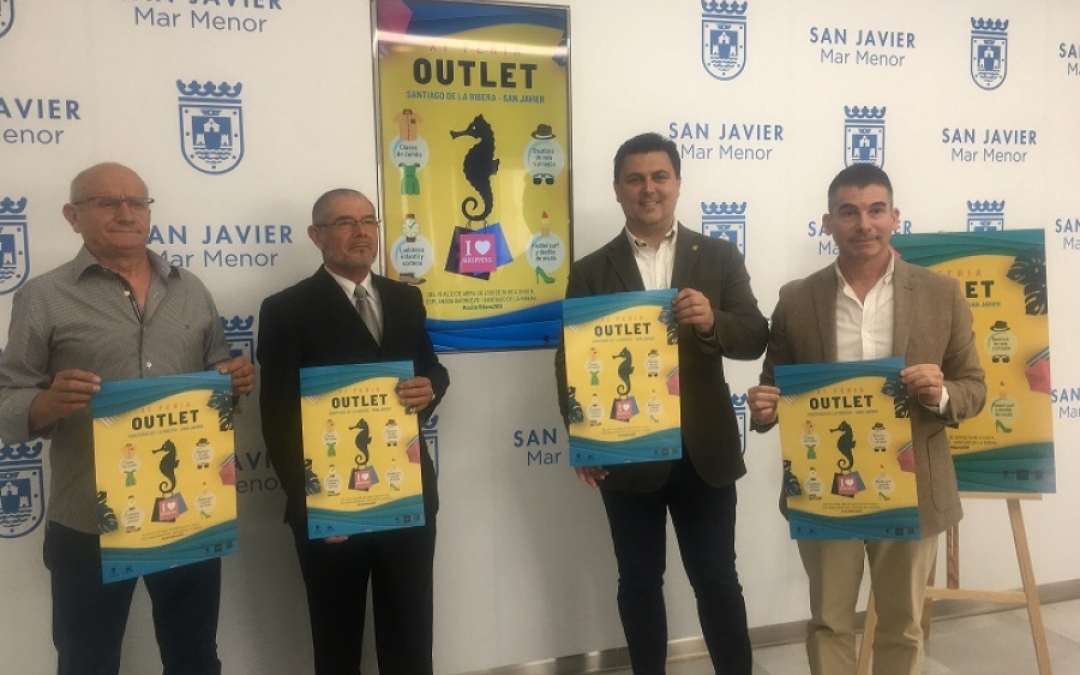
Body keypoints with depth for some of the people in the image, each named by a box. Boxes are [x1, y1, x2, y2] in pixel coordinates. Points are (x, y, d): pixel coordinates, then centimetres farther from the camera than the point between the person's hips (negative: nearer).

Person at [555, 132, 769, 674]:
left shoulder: (719, 257, 3)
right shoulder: (590, 271, 2)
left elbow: (756, 338, -3)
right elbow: (570, 361, -2)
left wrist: (712, 322, -24)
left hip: (703, 451, 0)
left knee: (717, 580, 9)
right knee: (638, 582, 13)